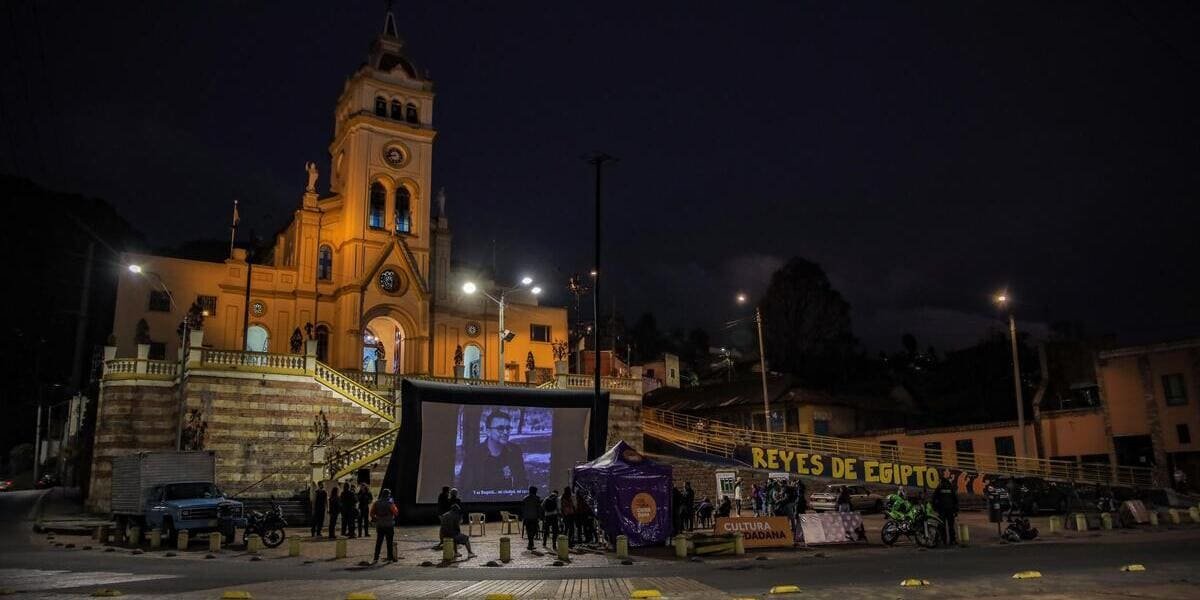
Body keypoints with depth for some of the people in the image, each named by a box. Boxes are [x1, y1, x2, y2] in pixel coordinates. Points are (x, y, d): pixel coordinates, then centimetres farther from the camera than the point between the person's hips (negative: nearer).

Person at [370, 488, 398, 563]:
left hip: (379, 525, 4)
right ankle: (390, 558, 6)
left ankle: (376, 558, 6)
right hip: (389, 525, -3)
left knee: (378, 542, 10)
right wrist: (394, 505, 5)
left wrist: (375, 519, 11)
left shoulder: (376, 503, 1)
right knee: (389, 543, 4)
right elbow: (396, 513, -7)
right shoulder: (390, 503, -11)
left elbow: (371, 513, 0)